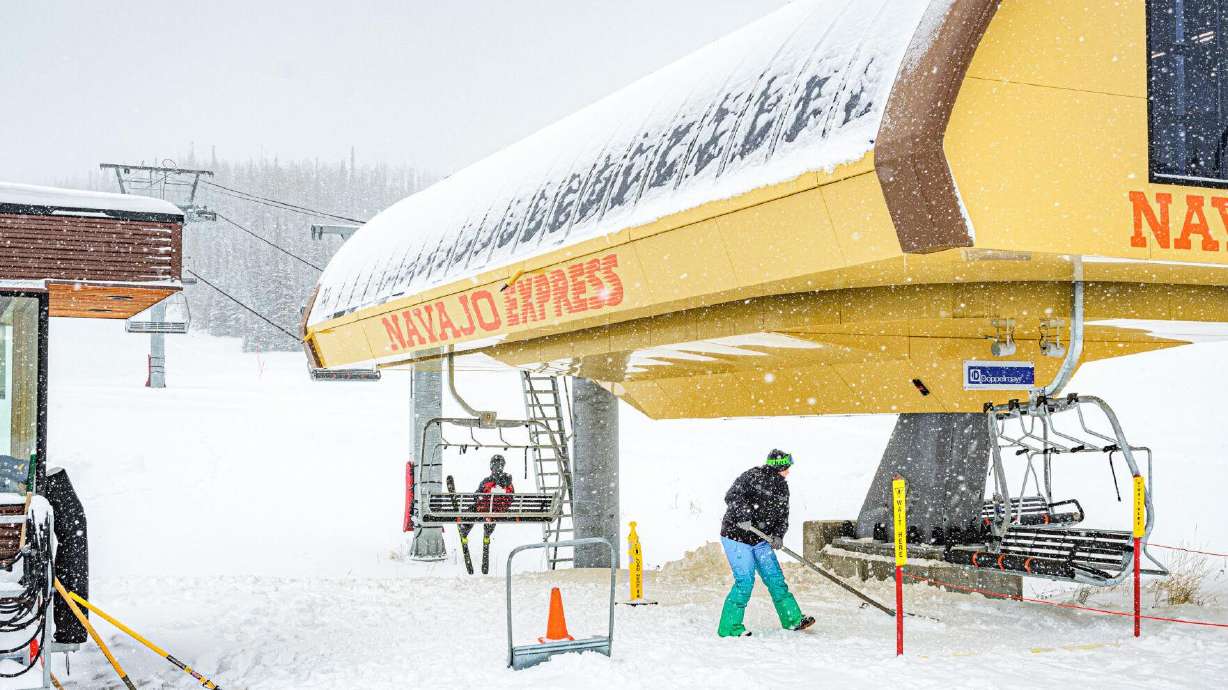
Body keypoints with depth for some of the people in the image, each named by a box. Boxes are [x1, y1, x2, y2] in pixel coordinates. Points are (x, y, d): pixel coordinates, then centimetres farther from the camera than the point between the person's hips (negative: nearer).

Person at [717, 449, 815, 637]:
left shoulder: (782, 487, 9)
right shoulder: (752, 476, -14)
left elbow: (783, 516, 10)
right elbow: (731, 497, -20)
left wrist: (778, 535, -9)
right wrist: (748, 516, -34)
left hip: (761, 540, 7)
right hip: (736, 536, -7)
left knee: (775, 578, 6)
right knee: (745, 582, -11)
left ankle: (792, 620, 17)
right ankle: (729, 627, -2)